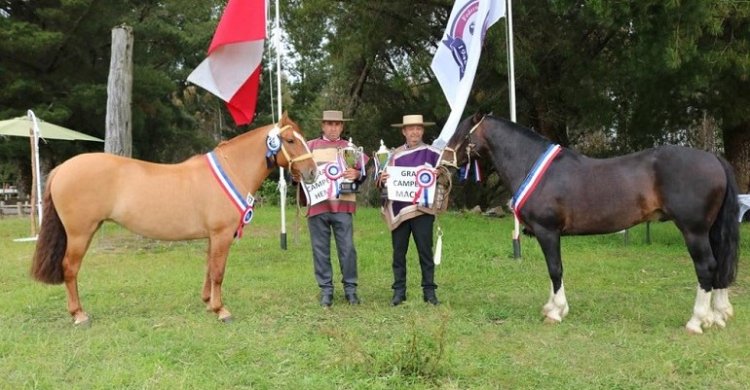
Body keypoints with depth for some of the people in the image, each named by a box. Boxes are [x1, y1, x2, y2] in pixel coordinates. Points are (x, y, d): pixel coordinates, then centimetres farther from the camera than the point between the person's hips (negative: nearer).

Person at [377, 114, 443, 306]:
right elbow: (385, 181, 13)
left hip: (422, 210, -3)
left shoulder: (432, 153, 2)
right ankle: (399, 291, 15)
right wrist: (382, 180, -10)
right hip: (398, 210, 3)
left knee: (425, 251, 1)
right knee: (399, 252, 7)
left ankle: (429, 291, 10)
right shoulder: (395, 154, 10)